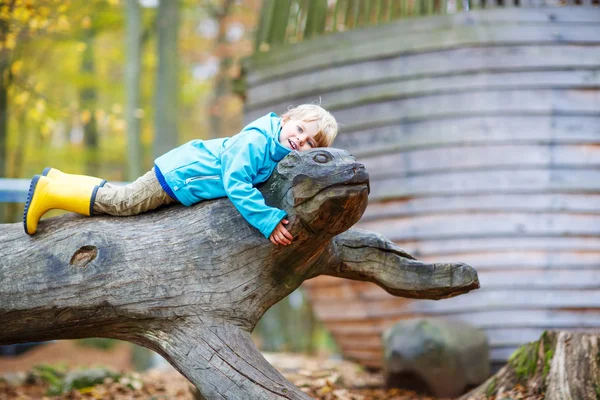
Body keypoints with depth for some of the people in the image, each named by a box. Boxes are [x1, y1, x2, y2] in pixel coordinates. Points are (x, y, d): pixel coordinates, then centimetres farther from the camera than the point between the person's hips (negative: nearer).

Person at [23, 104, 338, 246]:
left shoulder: (283, 152, -2)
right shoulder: (256, 141, -31)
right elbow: (235, 184, -38)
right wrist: (269, 221, -42)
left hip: (183, 170, 8)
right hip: (177, 177, -8)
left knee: (122, 198, 20)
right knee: (121, 203, 1)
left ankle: (57, 182, 30)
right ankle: (47, 192, 12)